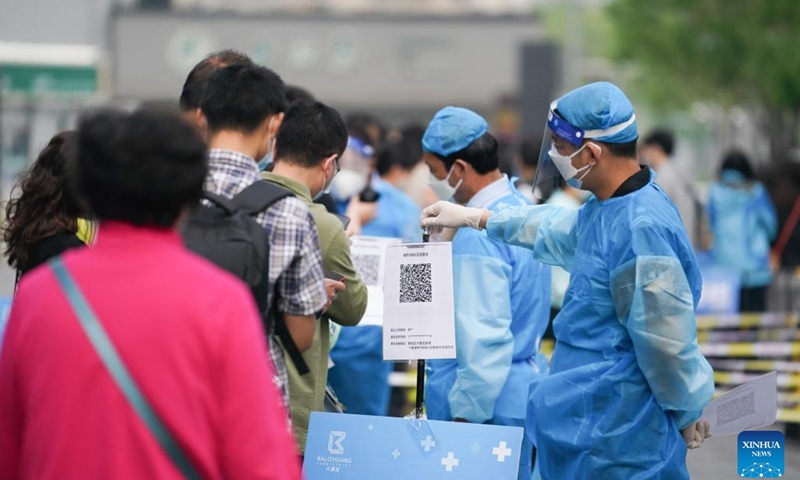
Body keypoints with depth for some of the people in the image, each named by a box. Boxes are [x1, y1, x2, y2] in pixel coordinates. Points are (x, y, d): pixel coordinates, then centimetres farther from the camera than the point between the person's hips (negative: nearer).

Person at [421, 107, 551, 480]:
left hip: (488, 406, -10)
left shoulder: (477, 236, -20)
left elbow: (484, 339, -22)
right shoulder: (521, 208, 10)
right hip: (524, 388, 10)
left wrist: (466, 414, -17)